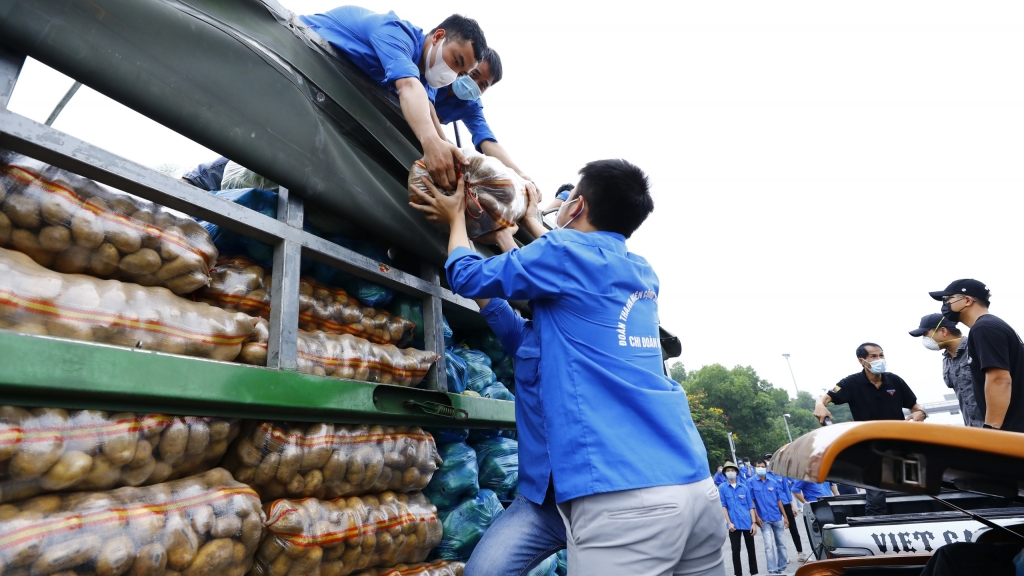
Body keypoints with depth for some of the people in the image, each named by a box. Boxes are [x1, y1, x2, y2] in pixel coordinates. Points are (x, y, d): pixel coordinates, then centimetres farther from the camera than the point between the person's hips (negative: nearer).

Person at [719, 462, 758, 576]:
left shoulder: (744, 487, 4)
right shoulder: (722, 488, -1)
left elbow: (751, 506, 5)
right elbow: (723, 506, -3)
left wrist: (754, 522, -1)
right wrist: (729, 522, -9)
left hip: (747, 523, 2)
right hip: (734, 524, -2)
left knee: (751, 549, 12)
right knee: (735, 550, 5)